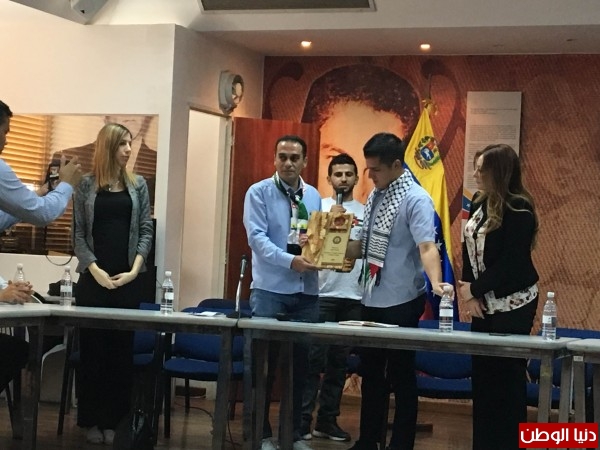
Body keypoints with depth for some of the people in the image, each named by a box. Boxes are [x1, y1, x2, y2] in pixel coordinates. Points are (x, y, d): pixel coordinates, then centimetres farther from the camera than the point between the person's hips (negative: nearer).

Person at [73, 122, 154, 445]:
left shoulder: (138, 185, 7)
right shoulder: (87, 185, 2)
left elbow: (145, 231, 4)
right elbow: (78, 233, -1)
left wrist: (134, 270, -9)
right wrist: (95, 269, -13)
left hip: (128, 279, 2)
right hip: (93, 278, -1)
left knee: (121, 349, 3)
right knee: (91, 348, 2)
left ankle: (115, 420, 8)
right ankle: (91, 420, 9)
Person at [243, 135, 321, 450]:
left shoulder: (313, 196, 11)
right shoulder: (259, 192, -3)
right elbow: (257, 237, -13)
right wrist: (290, 261, -24)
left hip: (307, 291, 5)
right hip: (270, 289, -4)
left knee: (300, 363, 9)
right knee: (265, 362, -1)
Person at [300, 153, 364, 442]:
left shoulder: (365, 212, 11)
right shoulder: (318, 207, 5)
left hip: (354, 296, 3)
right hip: (322, 293, -3)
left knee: (339, 361, 8)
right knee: (314, 358, -5)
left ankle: (327, 420, 16)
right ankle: (302, 420, -1)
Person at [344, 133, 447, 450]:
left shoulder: (416, 199, -14)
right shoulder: (374, 197, 10)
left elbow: (426, 247, -27)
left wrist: (436, 283, -44)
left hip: (401, 303, -8)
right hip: (372, 300, 8)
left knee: (401, 377, 3)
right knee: (370, 373, 16)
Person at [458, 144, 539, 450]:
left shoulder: (518, 210, -16)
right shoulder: (479, 203, 6)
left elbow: (511, 264, -19)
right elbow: (469, 248, 7)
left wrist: (474, 289, -12)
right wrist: (470, 292, -5)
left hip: (513, 306, -7)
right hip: (484, 304, 7)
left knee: (507, 377, 2)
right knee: (482, 376, 10)